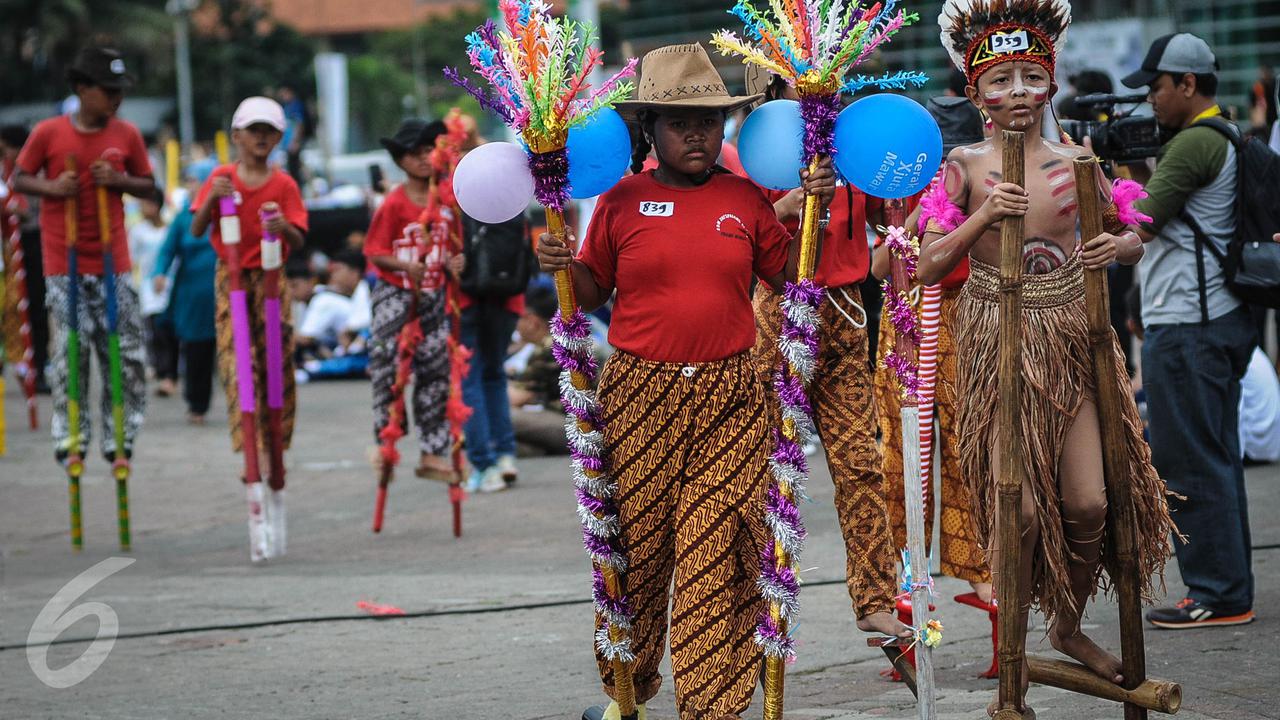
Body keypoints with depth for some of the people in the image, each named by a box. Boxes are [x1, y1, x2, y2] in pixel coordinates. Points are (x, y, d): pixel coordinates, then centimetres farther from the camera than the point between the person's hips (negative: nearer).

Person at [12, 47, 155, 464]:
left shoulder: (126, 135, 3)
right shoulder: (48, 133, -3)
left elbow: (148, 186, 11)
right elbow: (20, 180, 4)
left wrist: (118, 180, -9)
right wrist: (51, 187, -16)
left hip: (112, 262, 2)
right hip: (64, 265, -2)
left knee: (125, 352, 2)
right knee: (71, 349, -4)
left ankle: (119, 438, 13)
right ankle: (70, 436, 7)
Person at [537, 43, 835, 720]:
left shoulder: (746, 199, 8)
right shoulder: (622, 200, 4)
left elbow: (786, 275, 15)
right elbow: (593, 291, 10)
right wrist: (560, 265, -10)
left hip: (729, 399, 1)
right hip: (639, 397, -1)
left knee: (718, 559, -4)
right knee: (636, 547, 6)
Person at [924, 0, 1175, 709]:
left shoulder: (1075, 161, 3)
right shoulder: (965, 166, -3)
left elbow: (1132, 240, 15)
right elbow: (928, 267, -5)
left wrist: (1121, 245, -8)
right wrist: (983, 216, -19)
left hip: (1071, 339, 2)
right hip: (998, 343, -2)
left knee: (1088, 503, -2)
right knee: (1019, 508, -4)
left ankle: (1069, 625, 25)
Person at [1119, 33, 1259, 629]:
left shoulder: (1194, 144, -16)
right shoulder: (1224, 138, 17)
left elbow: (1135, 226, -15)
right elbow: (1160, 207, 21)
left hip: (1186, 328, -11)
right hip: (1222, 318, 11)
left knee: (1191, 466, -6)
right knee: (1215, 461, 13)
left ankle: (1218, 596, -3)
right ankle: (1229, 590, 17)